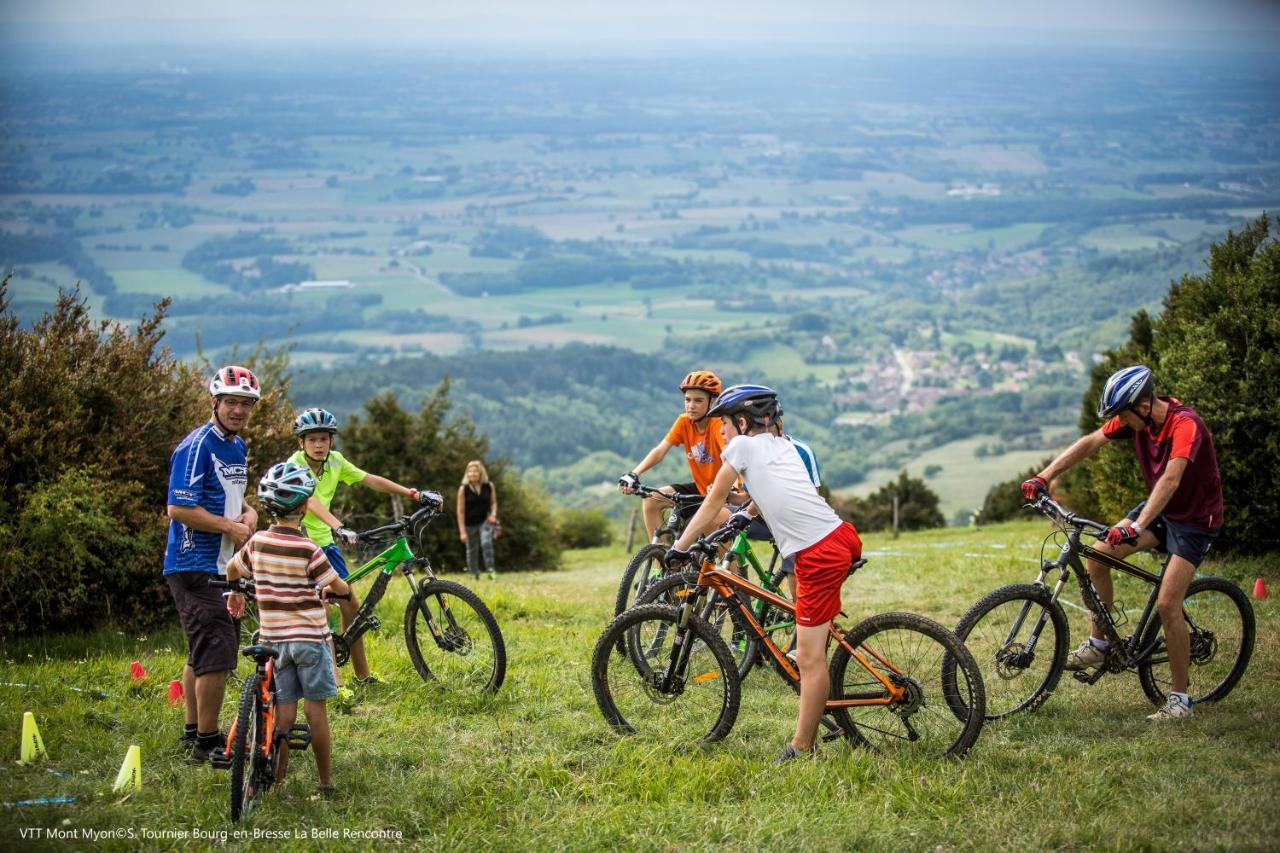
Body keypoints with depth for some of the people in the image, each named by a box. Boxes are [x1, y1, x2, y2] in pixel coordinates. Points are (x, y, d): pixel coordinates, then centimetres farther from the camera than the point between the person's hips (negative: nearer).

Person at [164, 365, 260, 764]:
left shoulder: (238, 446, 13)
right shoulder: (196, 446, -16)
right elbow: (179, 509, -22)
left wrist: (249, 512, 4)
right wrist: (231, 527, -17)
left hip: (222, 566, 10)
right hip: (195, 567, -10)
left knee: (203, 653, 18)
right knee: (218, 654, -12)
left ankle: (193, 731, 29)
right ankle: (207, 742, -4)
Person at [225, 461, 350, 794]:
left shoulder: (257, 542, 0)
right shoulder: (308, 550, -15)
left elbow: (232, 569, 18)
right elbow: (341, 588, -6)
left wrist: (234, 595, 39)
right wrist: (326, 589, 18)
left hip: (273, 637, 4)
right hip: (310, 636, -4)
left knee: (284, 711, 8)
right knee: (316, 710, 3)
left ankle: (276, 777, -3)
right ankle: (326, 782, 9)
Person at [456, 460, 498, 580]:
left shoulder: (489, 486, -3)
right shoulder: (463, 489, -10)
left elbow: (493, 502, 13)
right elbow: (460, 511, -7)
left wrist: (493, 514, -8)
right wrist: (462, 531, -10)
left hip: (485, 521, 0)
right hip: (470, 524, 0)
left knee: (486, 543, -24)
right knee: (472, 550, 7)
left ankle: (490, 570, -17)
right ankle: (474, 575, 22)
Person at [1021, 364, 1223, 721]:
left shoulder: (1185, 424, -32)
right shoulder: (1135, 417, -10)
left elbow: (1171, 478, -44)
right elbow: (1090, 442, -5)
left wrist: (1136, 526, -55)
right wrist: (1044, 477, -13)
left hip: (1195, 519, -7)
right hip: (1159, 507, 7)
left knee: (1167, 604, -16)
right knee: (1097, 556, -6)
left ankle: (1180, 699, -4)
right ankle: (1098, 645, 10)